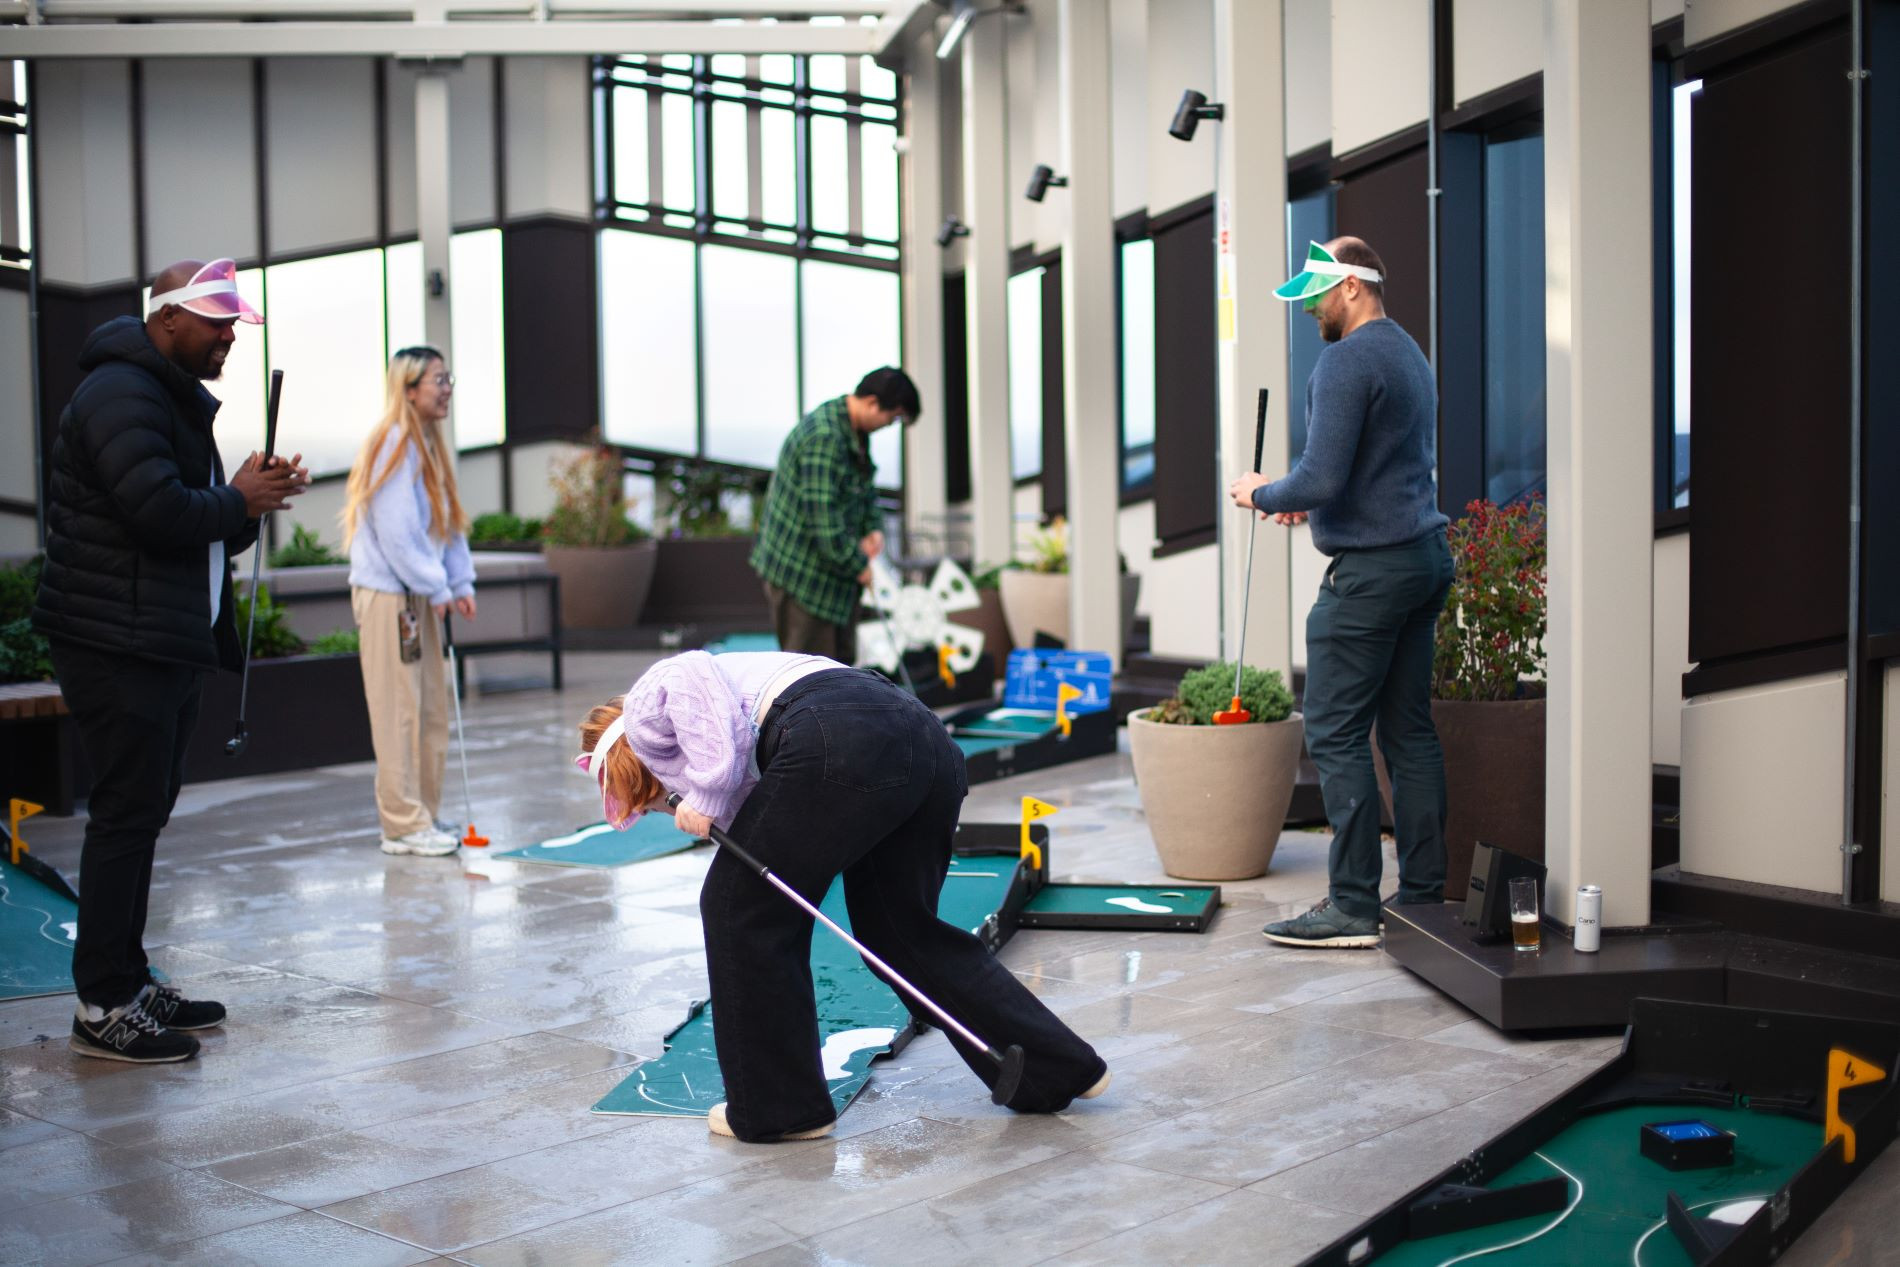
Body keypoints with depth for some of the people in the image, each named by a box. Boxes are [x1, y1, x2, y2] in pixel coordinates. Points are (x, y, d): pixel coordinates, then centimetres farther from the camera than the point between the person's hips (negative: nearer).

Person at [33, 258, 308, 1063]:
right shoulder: (121, 393, -12)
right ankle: (102, 1009, -2)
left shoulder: (176, 400, 21)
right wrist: (240, 501, -8)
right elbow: (158, 511, -25)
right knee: (127, 814, -8)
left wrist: (251, 499, 2)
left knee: (142, 815, 13)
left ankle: (130, 983, 22)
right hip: (119, 646, -10)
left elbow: (206, 532, 22)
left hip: (168, 645, 10)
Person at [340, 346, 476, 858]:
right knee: (400, 710, -5)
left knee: (431, 710, 12)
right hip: (387, 593, -10)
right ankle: (403, 825, 0)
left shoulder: (428, 446, 14)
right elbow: (397, 532, -20)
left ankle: (422, 816, 20)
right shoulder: (395, 446, -15)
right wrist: (437, 588, -14)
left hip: (418, 594, 10)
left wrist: (460, 583, 8)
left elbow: (447, 524, 17)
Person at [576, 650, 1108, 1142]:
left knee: (740, 910, 11)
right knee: (905, 929, 23)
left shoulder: (646, 706, 20)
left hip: (842, 746, -9)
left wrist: (706, 797, 5)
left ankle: (777, 1106, 19)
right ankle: (1058, 1067, 28)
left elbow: (692, 671, -5)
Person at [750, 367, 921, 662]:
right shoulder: (824, 437, -26)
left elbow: (866, 485, 21)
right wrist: (859, 565, -19)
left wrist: (873, 529, 3)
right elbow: (823, 515, -28)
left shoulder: (855, 430, 7)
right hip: (801, 570, -10)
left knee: (841, 657, 15)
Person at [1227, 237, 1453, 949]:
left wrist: (1264, 494, -4)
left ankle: (1354, 906, -4)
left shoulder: (1346, 361, -14)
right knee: (1408, 730, 11)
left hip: (1370, 570, -10)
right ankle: (1424, 892, 15)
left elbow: (1322, 477, -21)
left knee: (1336, 736, -5)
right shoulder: (1410, 356, 17)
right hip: (1425, 558, 10)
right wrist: (1313, 502, 22)